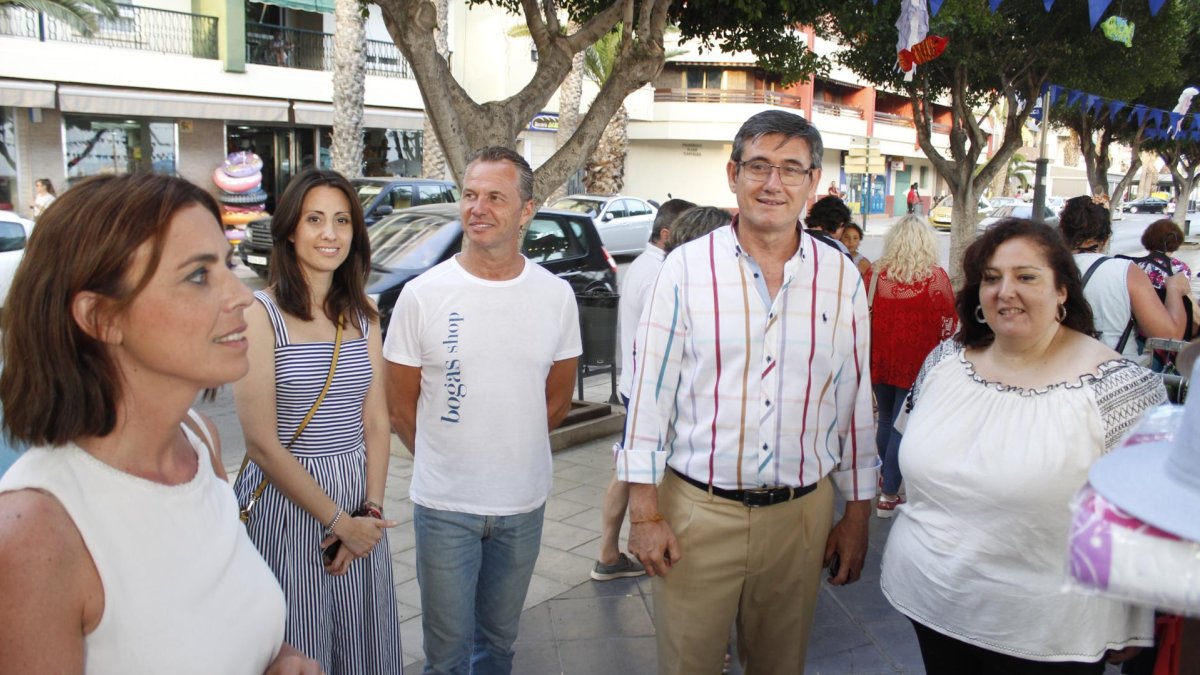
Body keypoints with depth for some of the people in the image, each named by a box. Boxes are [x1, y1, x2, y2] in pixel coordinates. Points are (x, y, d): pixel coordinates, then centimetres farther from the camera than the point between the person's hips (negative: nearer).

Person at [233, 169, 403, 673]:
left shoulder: (362, 316, 6)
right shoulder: (261, 314, -11)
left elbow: (376, 423, 6)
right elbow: (262, 444, -14)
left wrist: (371, 509, -6)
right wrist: (338, 520, -13)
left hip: (359, 506, 5)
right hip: (285, 503, -5)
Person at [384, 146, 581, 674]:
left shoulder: (556, 295, -2)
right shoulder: (422, 295, -8)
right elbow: (400, 408, -1)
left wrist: (509, 451, 9)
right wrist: (448, 462, 4)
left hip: (524, 503, 2)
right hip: (444, 505, -2)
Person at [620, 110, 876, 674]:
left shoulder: (841, 278, 2)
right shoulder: (686, 267, -5)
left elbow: (856, 401, 7)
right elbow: (651, 390, -4)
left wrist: (857, 514, 8)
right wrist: (644, 511, -6)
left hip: (801, 514, 2)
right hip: (696, 510, -2)